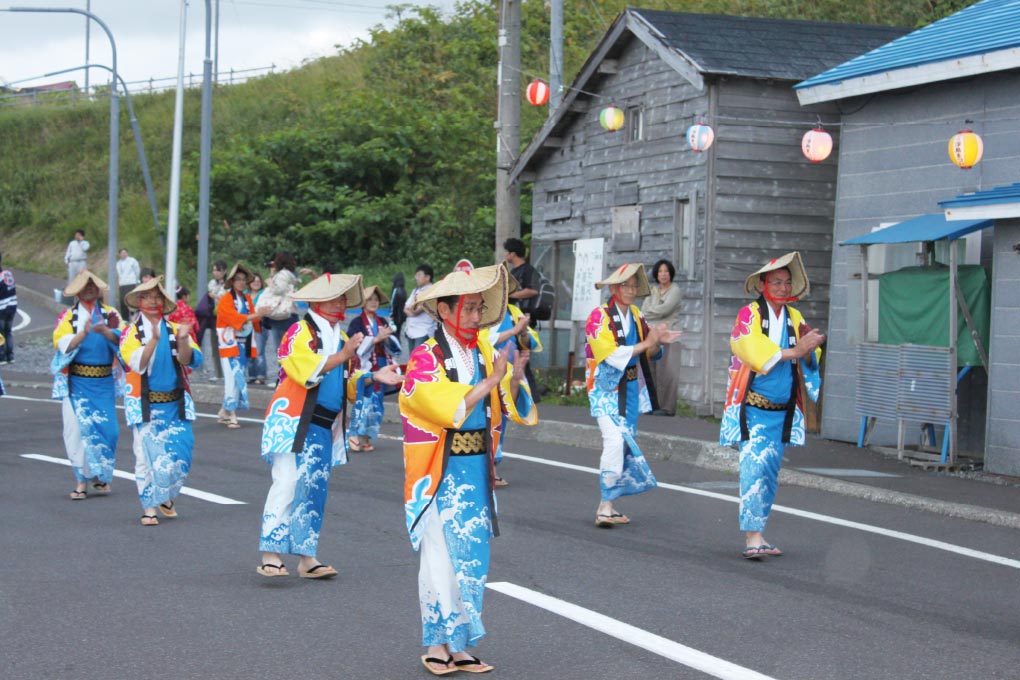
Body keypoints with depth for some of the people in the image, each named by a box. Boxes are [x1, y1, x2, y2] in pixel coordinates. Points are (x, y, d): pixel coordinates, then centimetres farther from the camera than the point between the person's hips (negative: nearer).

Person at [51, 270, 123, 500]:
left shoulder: (110, 314, 8)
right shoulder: (68, 317, 5)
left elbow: (119, 339, -8)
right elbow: (64, 345, -10)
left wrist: (104, 331, -29)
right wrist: (84, 333, -28)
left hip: (104, 383, 1)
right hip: (77, 382, -1)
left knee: (107, 428, -2)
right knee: (78, 427, -6)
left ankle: (101, 476, 15)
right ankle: (82, 479, 0)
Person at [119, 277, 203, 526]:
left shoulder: (175, 329, 6)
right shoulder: (132, 332, 0)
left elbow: (188, 361, -6)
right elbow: (137, 364, -15)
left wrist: (183, 340, -24)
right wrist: (155, 339, -28)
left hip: (175, 404, 2)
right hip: (145, 405, -2)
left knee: (179, 455, -1)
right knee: (147, 454, -5)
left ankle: (167, 498, 22)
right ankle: (149, 507, 2)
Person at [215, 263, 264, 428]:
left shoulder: (247, 299, 13)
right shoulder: (226, 299, -7)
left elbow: (252, 320, 13)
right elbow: (234, 317, -21)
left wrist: (260, 317, -6)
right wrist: (256, 315, -29)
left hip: (244, 344, 6)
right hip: (230, 344, -6)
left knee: (237, 378, 8)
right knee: (233, 378, -13)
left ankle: (224, 411, 20)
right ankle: (232, 415, -12)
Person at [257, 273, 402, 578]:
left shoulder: (340, 337, 18)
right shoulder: (300, 332, -5)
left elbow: (347, 383, 20)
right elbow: (307, 371, -20)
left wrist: (374, 377, 4)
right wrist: (343, 355, -23)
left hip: (324, 427, 8)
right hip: (293, 422, -7)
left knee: (315, 489, 6)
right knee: (287, 483, -12)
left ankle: (307, 558, 9)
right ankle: (270, 556, -12)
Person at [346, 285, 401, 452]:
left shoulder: (383, 322, 13)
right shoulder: (356, 323, -1)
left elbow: (394, 347, 10)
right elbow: (354, 345, -13)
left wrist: (387, 338, -11)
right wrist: (376, 338, -19)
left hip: (380, 367, 5)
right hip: (363, 367, -5)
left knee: (376, 401, 3)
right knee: (362, 399, -11)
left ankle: (366, 437, 9)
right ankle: (355, 436, -6)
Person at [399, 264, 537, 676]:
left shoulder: (484, 354, 7)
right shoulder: (425, 358, -9)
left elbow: (511, 407, 6)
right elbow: (448, 409, -21)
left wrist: (515, 381, -13)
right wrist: (490, 381, -22)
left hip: (477, 471, 6)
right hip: (440, 475, -6)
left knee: (472, 558, 7)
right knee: (441, 557, -3)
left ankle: (459, 645, 15)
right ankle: (436, 645, 7)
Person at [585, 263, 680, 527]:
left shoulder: (636, 315, 8)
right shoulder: (599, 316, -13)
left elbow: (649, 354, 14)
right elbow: (610, 354, -21)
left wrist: (658, 341, -8)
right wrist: (645, 343, -20)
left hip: (630, 388, 7)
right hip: (606, 387, -7)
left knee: (628, 443, 8)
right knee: (615, 440, -20)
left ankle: (608, 505, 15)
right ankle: (605, 507, -18)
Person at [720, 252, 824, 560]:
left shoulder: (795, 318, 9)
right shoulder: (749, 315, -7)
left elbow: (810, 360, 7)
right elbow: (754, 350, -21)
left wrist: (809, 349, -16)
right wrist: (795, 350, -23)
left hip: (782, 410, 6)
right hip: (751, 408, -6)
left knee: (770, 472, 9)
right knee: (754, 467, -15)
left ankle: (756, 534, 15)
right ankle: (753, 537, -16)